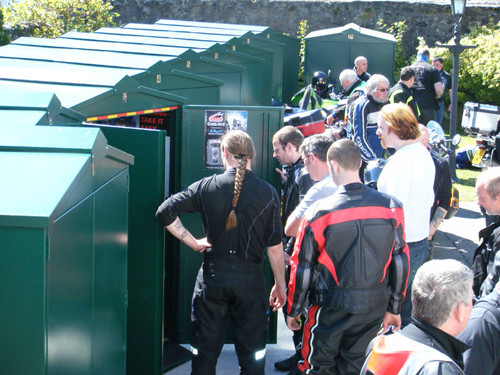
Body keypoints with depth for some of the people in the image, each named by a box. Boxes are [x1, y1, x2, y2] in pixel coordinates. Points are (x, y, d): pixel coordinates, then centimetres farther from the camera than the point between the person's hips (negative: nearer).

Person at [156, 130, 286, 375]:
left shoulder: (207, 187, -4)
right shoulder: (267, 193, -5)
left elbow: (165, 212, -6)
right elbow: (274, 246, -4)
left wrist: (194, 243, 2)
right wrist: (280, 284, 7)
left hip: (213, 275, 1)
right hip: (250, 278, 0)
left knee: (205, 349, 12)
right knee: (252, 352, 10)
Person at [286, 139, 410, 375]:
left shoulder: (319, 212, -14)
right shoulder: (391, 207, -5)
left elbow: (302, 267, -7)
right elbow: (400, 260, 2)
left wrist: (293, 310, 7)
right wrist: (394, 308, 13)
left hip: (331, 308, -3)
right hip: (374, 307, 3)